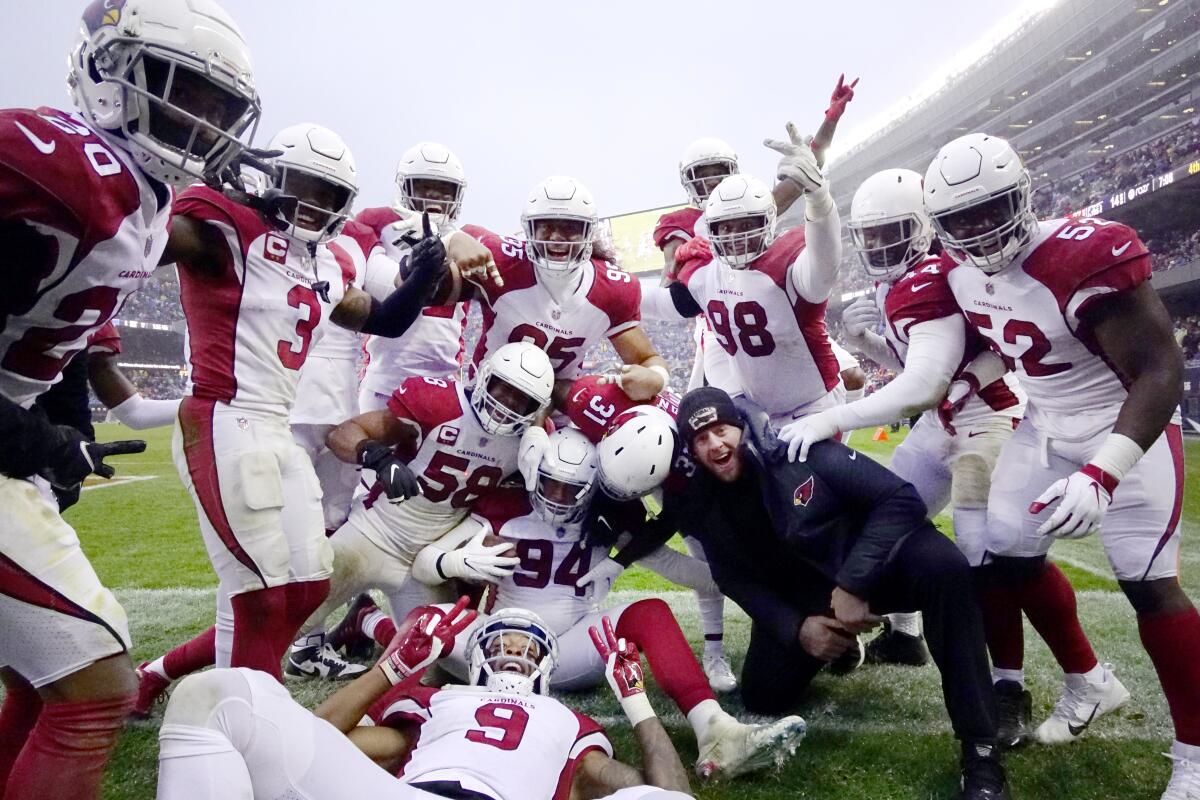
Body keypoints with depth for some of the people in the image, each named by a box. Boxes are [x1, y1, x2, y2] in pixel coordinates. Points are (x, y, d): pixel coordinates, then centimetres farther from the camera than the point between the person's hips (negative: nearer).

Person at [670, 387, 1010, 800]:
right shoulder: (700, 505, -9)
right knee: (762, 696, -6)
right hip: (803, 596, 4)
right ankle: (839, 640, 26)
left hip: (869, 560, -4)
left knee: (942, 565, -36)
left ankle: (981, 751, -26)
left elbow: (901, 498, -23)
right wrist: (795, 629, -17)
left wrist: (852, 584, -27)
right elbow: (739, 582, -1)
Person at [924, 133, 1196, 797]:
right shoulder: (962, 270, -6)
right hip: (1044, 429, 7)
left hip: (1127, 428, -7)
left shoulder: (1083, 257, -29)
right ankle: (1089, 683, 31)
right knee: (1009, 561, 8)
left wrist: (1100, 475, -36)